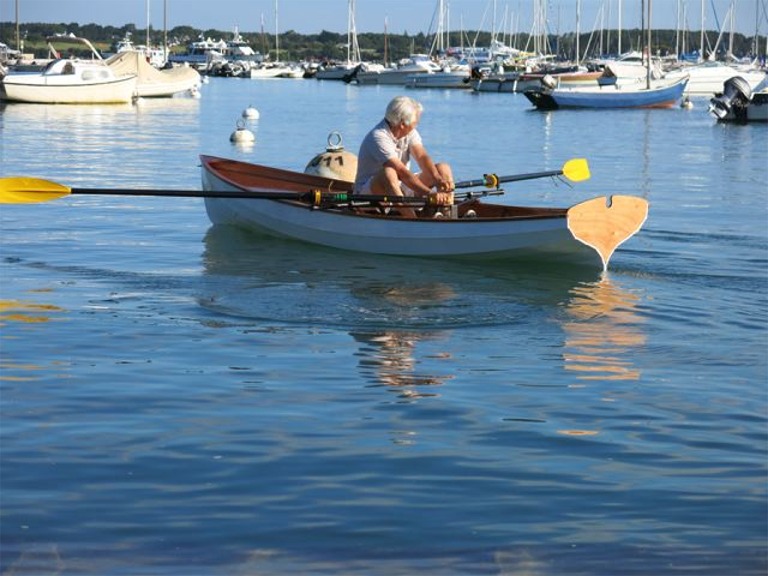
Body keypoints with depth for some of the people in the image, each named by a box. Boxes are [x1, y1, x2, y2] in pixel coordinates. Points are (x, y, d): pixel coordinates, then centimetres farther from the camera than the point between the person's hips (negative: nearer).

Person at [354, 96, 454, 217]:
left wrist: (438, 179, -32)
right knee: (388, 172, -40)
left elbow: (422, 157, -12)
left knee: (443, 168, -3)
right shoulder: (378, 137, -24)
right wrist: (429, 193, -41)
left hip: (400, 189, 8)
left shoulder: (410, 132, 1)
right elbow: (401, 172, -33)